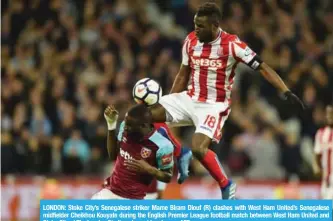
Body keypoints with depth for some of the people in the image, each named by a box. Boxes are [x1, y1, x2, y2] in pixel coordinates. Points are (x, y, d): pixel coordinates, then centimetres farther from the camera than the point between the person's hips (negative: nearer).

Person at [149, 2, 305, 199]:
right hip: (189, 99, 6)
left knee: (198, 148, -26)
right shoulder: (190, 41, -1)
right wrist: (168, 106, 15)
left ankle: (226, 185, -1)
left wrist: (287, 92, -23)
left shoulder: (232, 44, -16)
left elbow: (263, 67, -14)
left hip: (214, 106, -6)